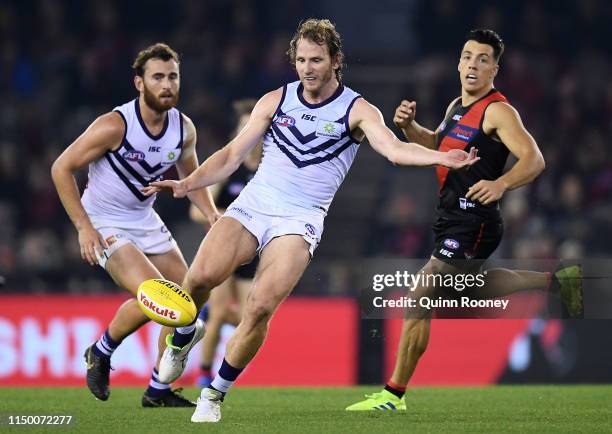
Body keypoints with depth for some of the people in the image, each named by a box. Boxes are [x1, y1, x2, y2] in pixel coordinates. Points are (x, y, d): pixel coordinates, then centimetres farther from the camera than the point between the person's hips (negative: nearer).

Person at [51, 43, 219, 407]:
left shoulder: (184, 128, -4)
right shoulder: (115, 126, -23)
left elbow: (191, 177, 15)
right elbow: (62, 167, -16)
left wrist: (211, 213, -2)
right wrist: (83, 227, -20)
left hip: (146, 221, 7)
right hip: (104, 224, -7)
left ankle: (158, 391, 16)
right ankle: (100, 353, 2)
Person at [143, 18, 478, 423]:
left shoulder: (357, 110, 1)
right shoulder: (276, 100, 10)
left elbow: (395, 149, -16)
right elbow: (232, 155, 14)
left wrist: (441, 158, -34)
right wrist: (188, 183, 1)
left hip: (300, 220, -2)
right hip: (253, 204, 2)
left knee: (261, 307, -22)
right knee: (201, 276, -23)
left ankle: (215, 394, -4)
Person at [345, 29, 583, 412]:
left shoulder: (497, 111, -14)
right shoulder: (458, 107, 13)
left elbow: (534, 160, -24)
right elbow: (437, 144, 32)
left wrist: (500, 184, -42)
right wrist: (408, 126, 11)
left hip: (473, 226, -10)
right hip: (452, 219, 10)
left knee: (419, 303, -12)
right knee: (473, 288, 26)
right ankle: (558, 281, 37)